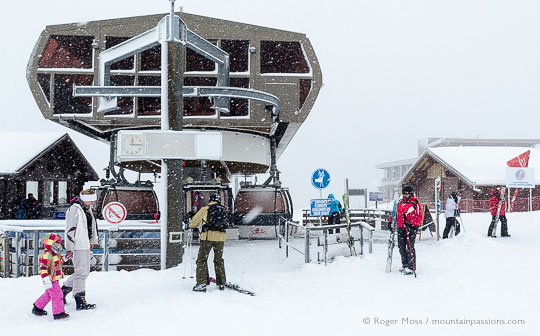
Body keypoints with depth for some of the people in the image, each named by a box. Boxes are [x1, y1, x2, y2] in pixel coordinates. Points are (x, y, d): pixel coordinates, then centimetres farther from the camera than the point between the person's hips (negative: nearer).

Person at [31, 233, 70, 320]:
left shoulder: (55, 254, 12)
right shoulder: (46, 255, -20)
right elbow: (43, 268, -24)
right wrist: (46, 280, -27)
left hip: (55, 279, 11)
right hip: (51, 280, -11)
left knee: (48, 294, 22)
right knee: (57, 295, -11)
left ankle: (37, 308, 37)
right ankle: (58, 313, -8)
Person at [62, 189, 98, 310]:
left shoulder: (88, 208, 13)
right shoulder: (75, 210, -15)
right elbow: (70, 230, -17)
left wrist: (92, 241, 24)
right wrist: (69, 249, -18)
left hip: (86, 245, 10)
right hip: (78, 246, -10)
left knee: (85, 272, 16)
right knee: (81, 272, -7)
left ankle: (64, 290, 31)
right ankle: (80, 302, -1)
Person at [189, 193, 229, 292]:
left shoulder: (205, 209, 1)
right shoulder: (224, 210, 11)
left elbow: (195, 221, 7)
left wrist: (191, 226, 29)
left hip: (207, 236, -4)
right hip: (220, 237, 4)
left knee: (202, 259, 3)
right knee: (219, 260, 16)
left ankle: (202, 283, -7)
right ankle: (221, 283, 19)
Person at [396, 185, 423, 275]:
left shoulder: (415, 203, -5)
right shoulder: (400, 203, 16)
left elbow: (419, 216, -9)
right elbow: (396, 214, 26)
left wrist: (411, 224, -19)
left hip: (411, 228, -7)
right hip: (401, 228, 7)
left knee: (409, 247, -10)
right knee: (401, 247, 10)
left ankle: (411, 267, -6)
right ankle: (405, 265, 22)